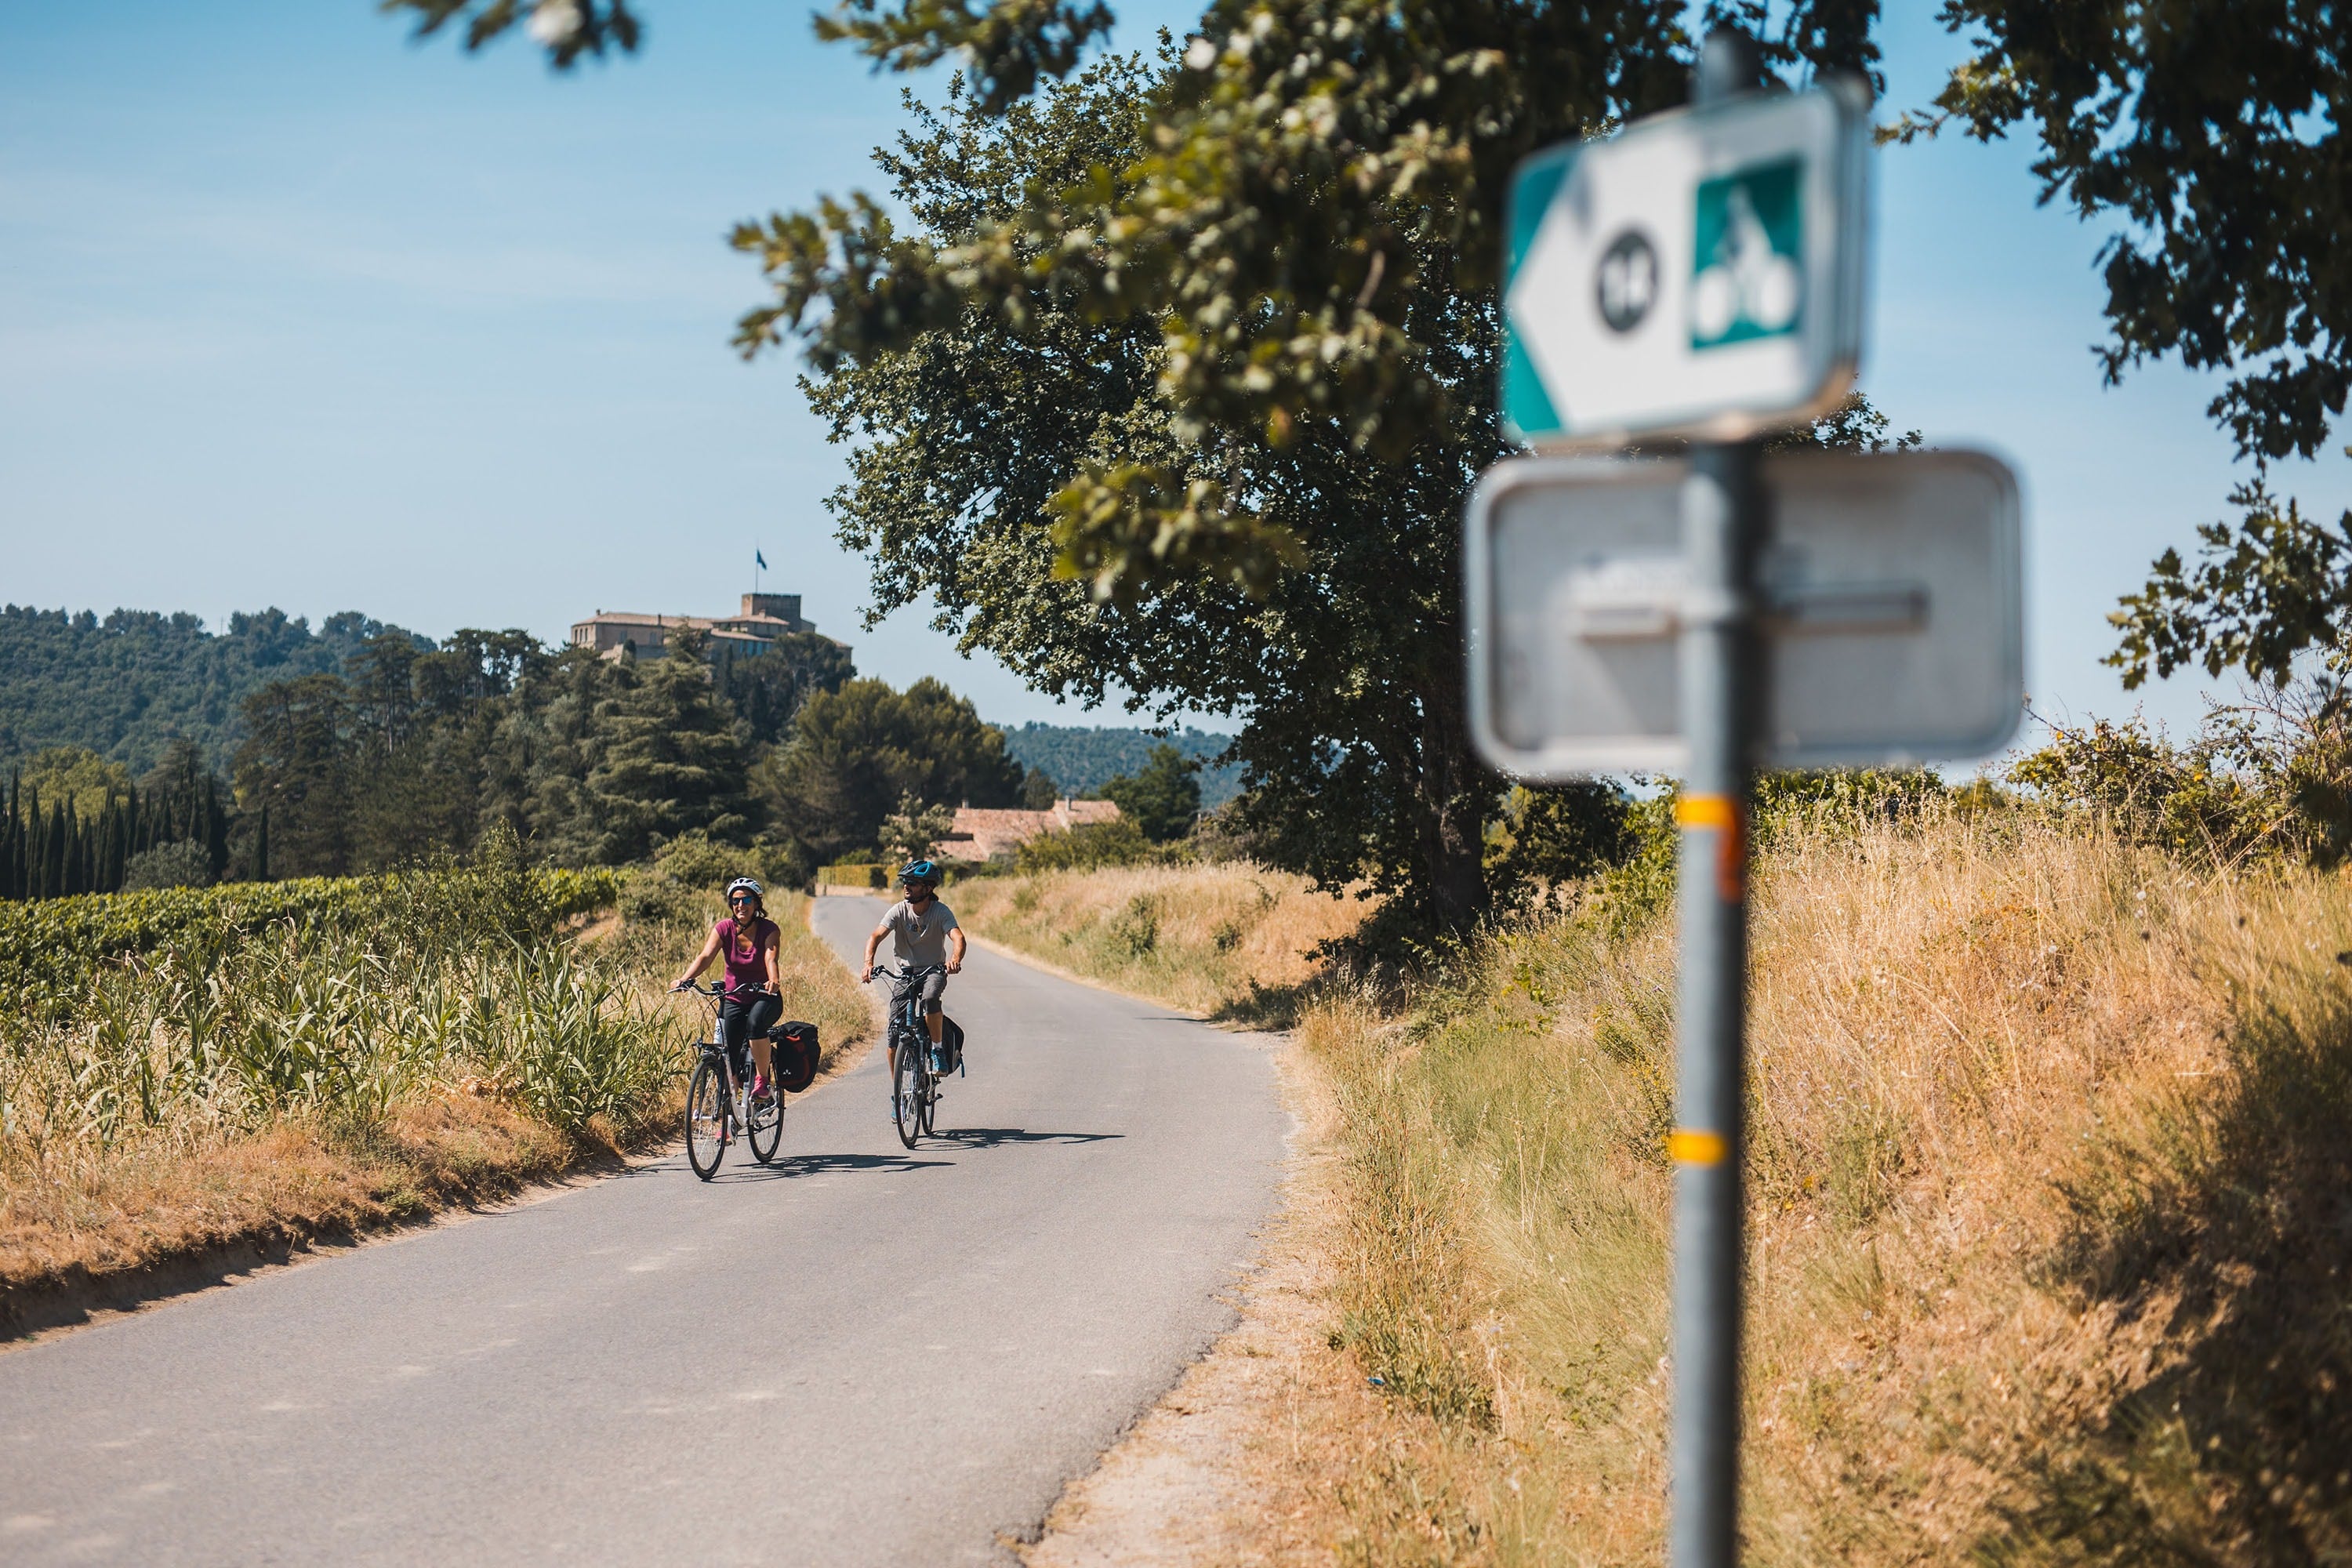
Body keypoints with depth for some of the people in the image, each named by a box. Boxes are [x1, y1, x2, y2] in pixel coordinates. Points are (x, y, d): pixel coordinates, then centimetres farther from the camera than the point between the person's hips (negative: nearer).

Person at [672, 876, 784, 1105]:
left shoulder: (769, 929, -13)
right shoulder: (724, 929, -7)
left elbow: (771, 958, -29)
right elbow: (705, 956, -21)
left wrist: (774, 981, -52)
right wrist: (685, 979, -40)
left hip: (765, 998, -3)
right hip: (734, 999, 3)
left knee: (755, 1022, -35)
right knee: (728, 1056, -5)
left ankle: (764, 1079, -19)